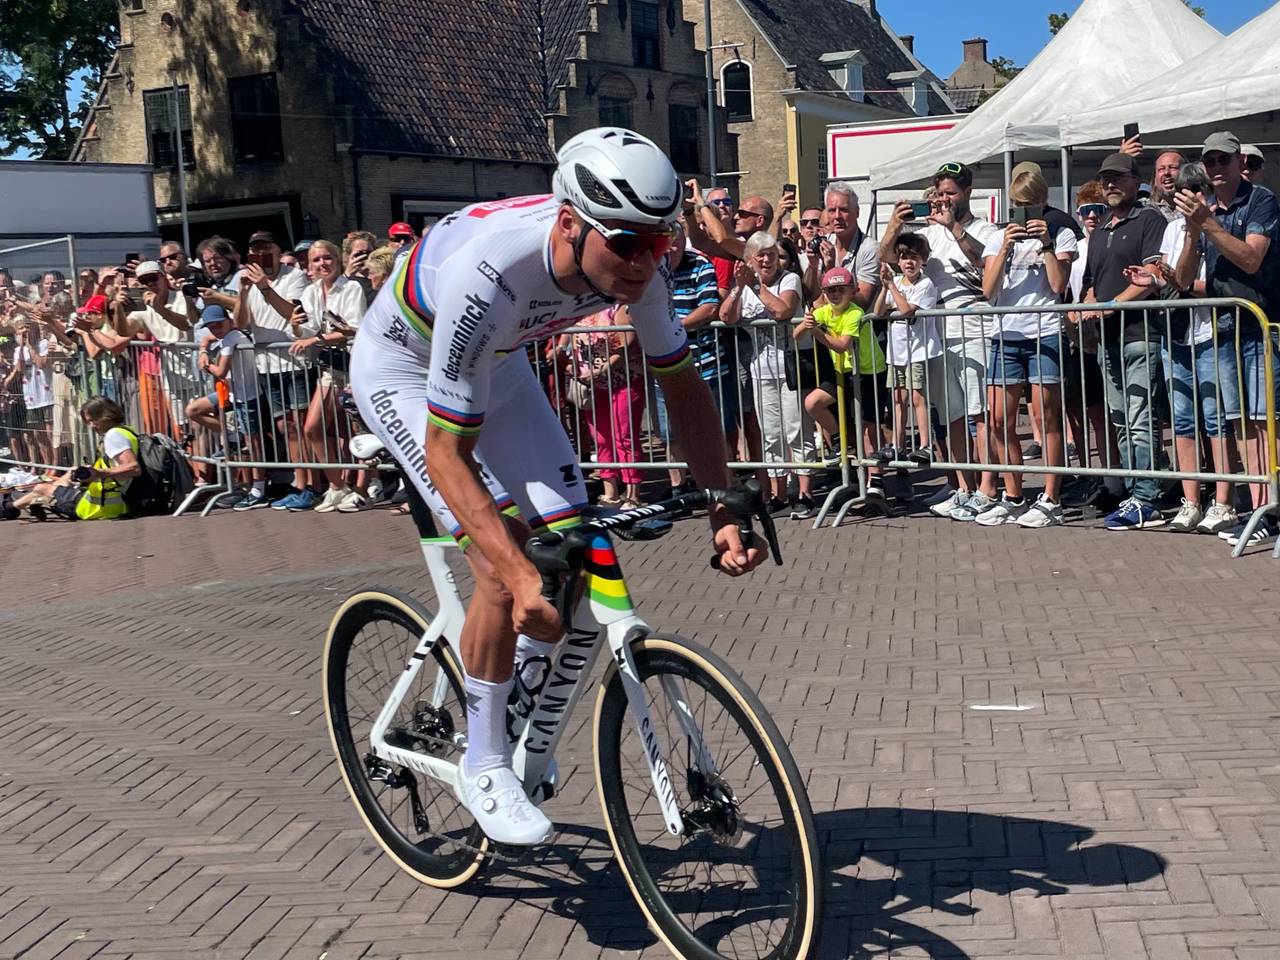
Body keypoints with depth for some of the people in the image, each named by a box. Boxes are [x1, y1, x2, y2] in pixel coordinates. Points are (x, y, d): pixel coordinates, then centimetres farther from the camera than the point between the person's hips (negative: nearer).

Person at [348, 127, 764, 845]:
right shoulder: (487, 274, -42)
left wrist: (724, 508, -21)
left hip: (499, 362, 6)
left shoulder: (633, 264, -25)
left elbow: (683, 385, -10)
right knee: (503, 557, -20)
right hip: (405, 370, -6)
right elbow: (447, 450, -37)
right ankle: (484, 766, -3)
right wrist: (521, 575, -46)